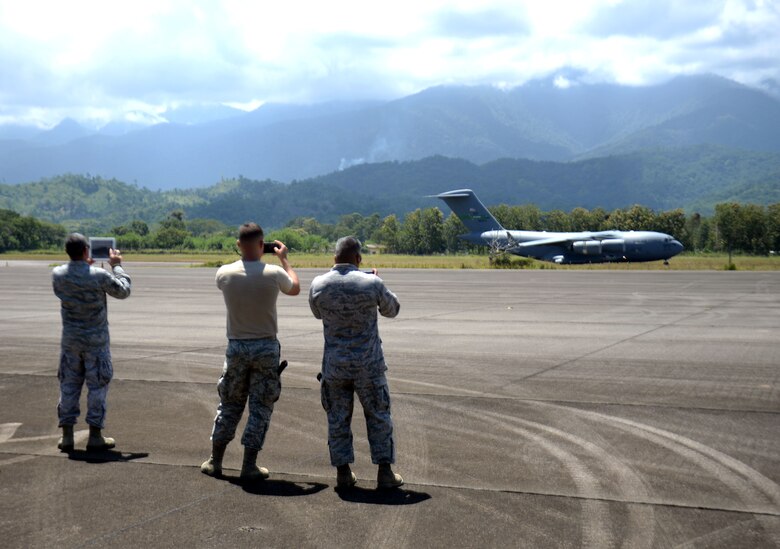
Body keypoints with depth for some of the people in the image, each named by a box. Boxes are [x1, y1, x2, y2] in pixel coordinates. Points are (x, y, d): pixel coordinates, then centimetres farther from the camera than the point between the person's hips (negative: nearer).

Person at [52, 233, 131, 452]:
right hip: (95, 340, -4)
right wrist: (116, 266, 8)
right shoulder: (99, 276, -17)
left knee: (69, 384, 12)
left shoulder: (58, 275, -6)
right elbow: (123, 291, -2)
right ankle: (95, 436, 7)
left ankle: (66, 435, 14)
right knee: (97, 386, 5)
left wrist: (84, 265, 18)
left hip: (70, 340, 4)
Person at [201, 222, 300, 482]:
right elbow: (295, 288, 10)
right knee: (261, 408, 6)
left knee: (229, 404, 15)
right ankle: (249, 466, 6)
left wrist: (247, 256, 20)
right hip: (266, 347, -2)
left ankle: (215, 462, 21)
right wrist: (284, 258, 20)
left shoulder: (224, 273, -7)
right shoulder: (273, 274, -13)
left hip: (236, 347, 2)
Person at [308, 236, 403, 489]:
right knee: (379, 416, 11)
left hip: (334, 364, 2)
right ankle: (385, 472, 13)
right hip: (368, 364, -2)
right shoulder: (372, 283, -13)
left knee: (338, 418, 12)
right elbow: (391, 309, 6)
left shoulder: (318, 285, -6)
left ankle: (343, 473, 15)